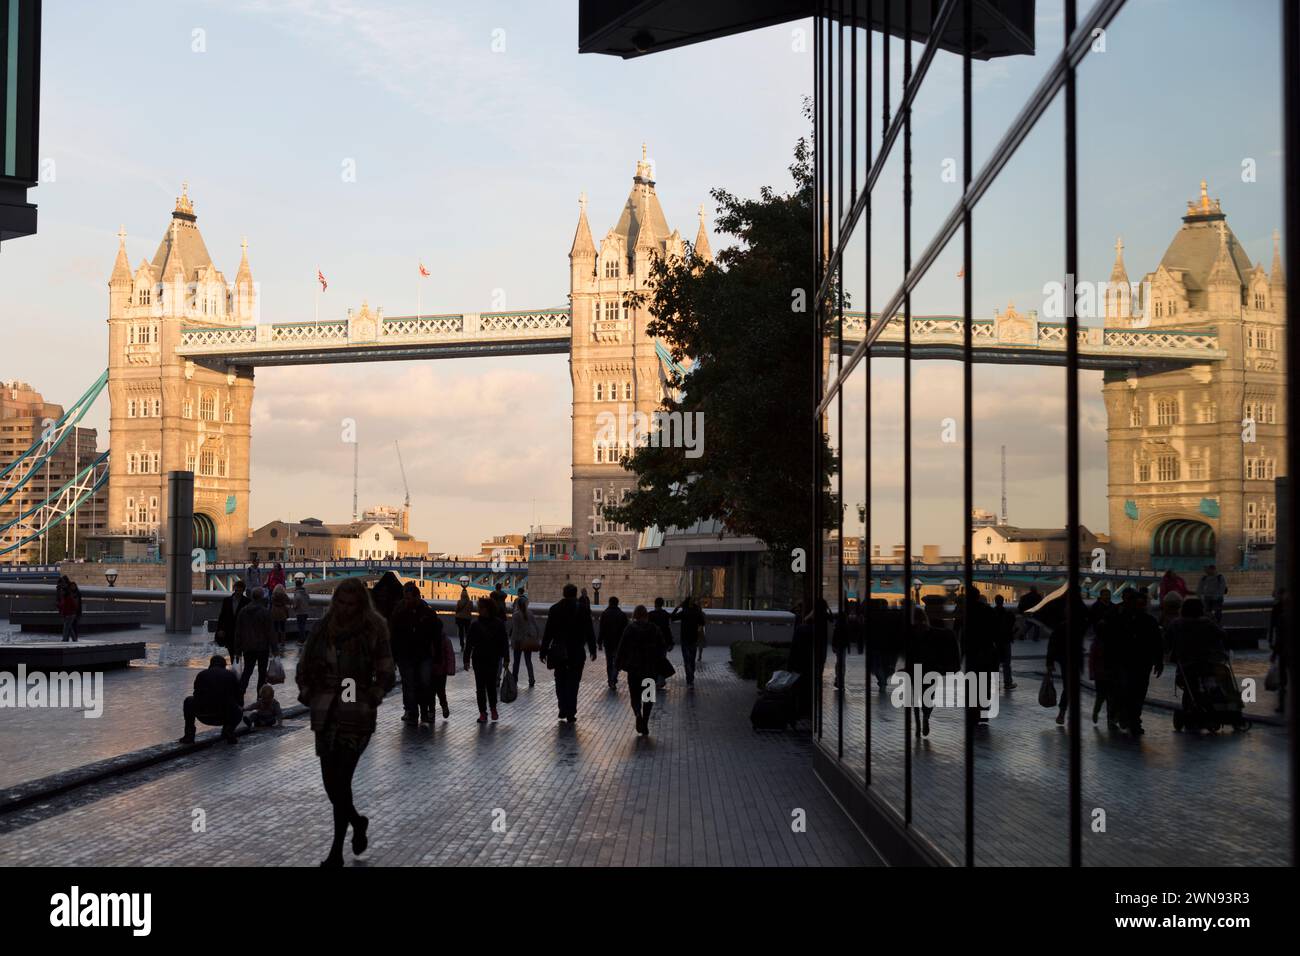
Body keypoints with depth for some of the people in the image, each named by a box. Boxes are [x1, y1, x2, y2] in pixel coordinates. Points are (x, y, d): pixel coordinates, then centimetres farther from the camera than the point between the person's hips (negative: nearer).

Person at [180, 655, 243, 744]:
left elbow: (196, 696, 22)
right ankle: (228, 730, 4)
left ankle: (189, 734, 19)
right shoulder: (231, 675, 10)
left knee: (188, 701, 30)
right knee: (239, 711, 34)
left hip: (204, 716, 0)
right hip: (225, 717, 0)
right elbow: (239, 697, 14)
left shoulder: (201, 674, 12)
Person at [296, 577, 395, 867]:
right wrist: (308, 696, 7)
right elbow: (304, 666, 14)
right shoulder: (322, 628, 4)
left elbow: (386, 677, 0)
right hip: (325, 715, 4)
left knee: (340, 781, -6)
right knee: (331, 781, 8)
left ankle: (337, 852, 5)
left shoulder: (374, 632, -6)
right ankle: (357, 822, 36)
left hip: (357, 716, -4)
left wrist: (369, 701, -6)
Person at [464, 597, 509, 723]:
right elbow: (469, 644, 1)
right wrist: (467, 660, -2)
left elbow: (504, 642, 0)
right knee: (480, 686, 3)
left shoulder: (498, 624, -5)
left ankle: (493, 708, 26)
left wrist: (506, 659, -1)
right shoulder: (476, 625, -2)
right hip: (479, 660, 1)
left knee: (491, 685, 4)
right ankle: (482, 712, 11)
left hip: (493, 660, -1)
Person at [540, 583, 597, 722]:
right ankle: (570, 713, 4)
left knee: (560, 681, 16)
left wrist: (543, 651, 3)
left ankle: (563, 709, 11)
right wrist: (593, 650, 9)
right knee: (573, 683, 6)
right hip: (577, 653, -1)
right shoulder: (583, 610, -5)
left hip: (558, 653, 1)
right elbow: (589, 632, -1)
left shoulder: (555, 609, -3)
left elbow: (548, 632, -2)